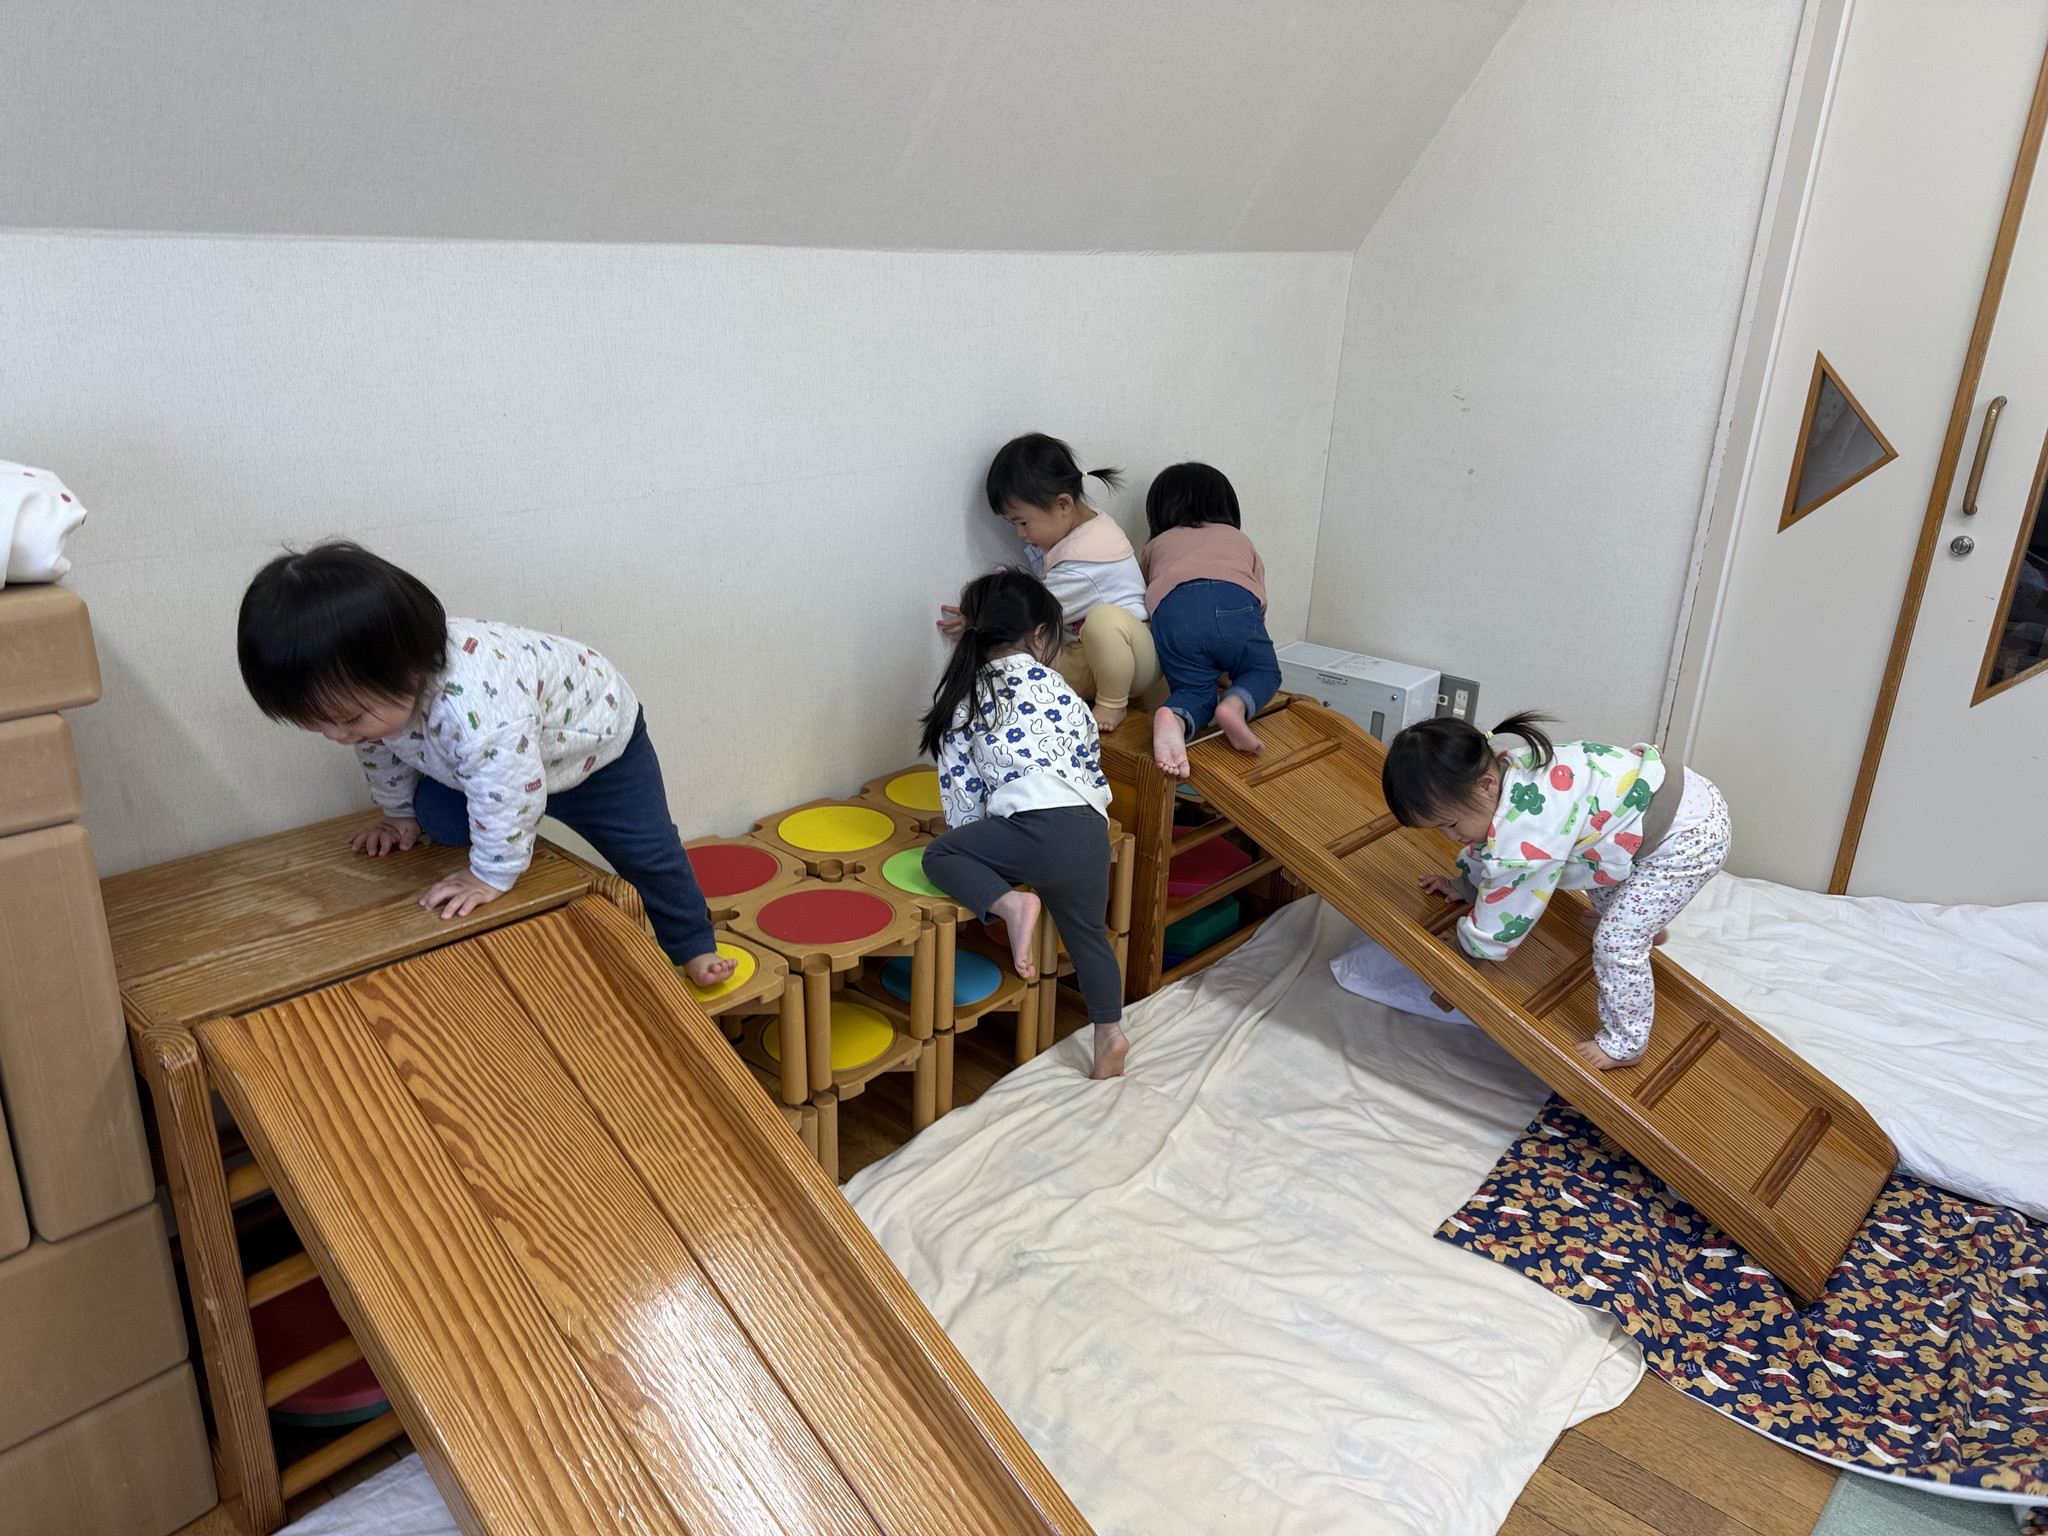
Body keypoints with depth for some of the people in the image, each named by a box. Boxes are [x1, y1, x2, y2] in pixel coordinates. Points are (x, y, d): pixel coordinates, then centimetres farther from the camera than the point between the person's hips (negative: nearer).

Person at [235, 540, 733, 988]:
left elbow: (508, 790, -42)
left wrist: (492, 875, -29)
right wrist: (400, 815, 13)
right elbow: (382, 751, 1)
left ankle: (694, 947, 23)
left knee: (649, 855, 2)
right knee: (435, 816, -12)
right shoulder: (370, 689, -21)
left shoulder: (474, 706, -49)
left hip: (593, 738, -6)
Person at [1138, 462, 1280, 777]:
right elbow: (1259, 602, 26)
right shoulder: (1239, 539, 37)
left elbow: (1135, 599, 32)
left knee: (1194, 689, 13)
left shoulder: (1156, 546, 36)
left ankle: (1174, 719, -23)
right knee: (1263, 672, 21)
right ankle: (1235, 705, -12)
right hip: (1235, 601, 0)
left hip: (1169, 608, 0)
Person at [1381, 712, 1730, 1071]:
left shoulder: (1524, 828, -34)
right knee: (1597, 873, 32)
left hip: (1690, 839, -10)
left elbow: (1499, 923, -20)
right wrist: (1463, 885, 24)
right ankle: (1645, 927, 59)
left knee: (1617, 944, -6)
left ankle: (1625, 1044, 14)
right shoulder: (1499, 773, -7)